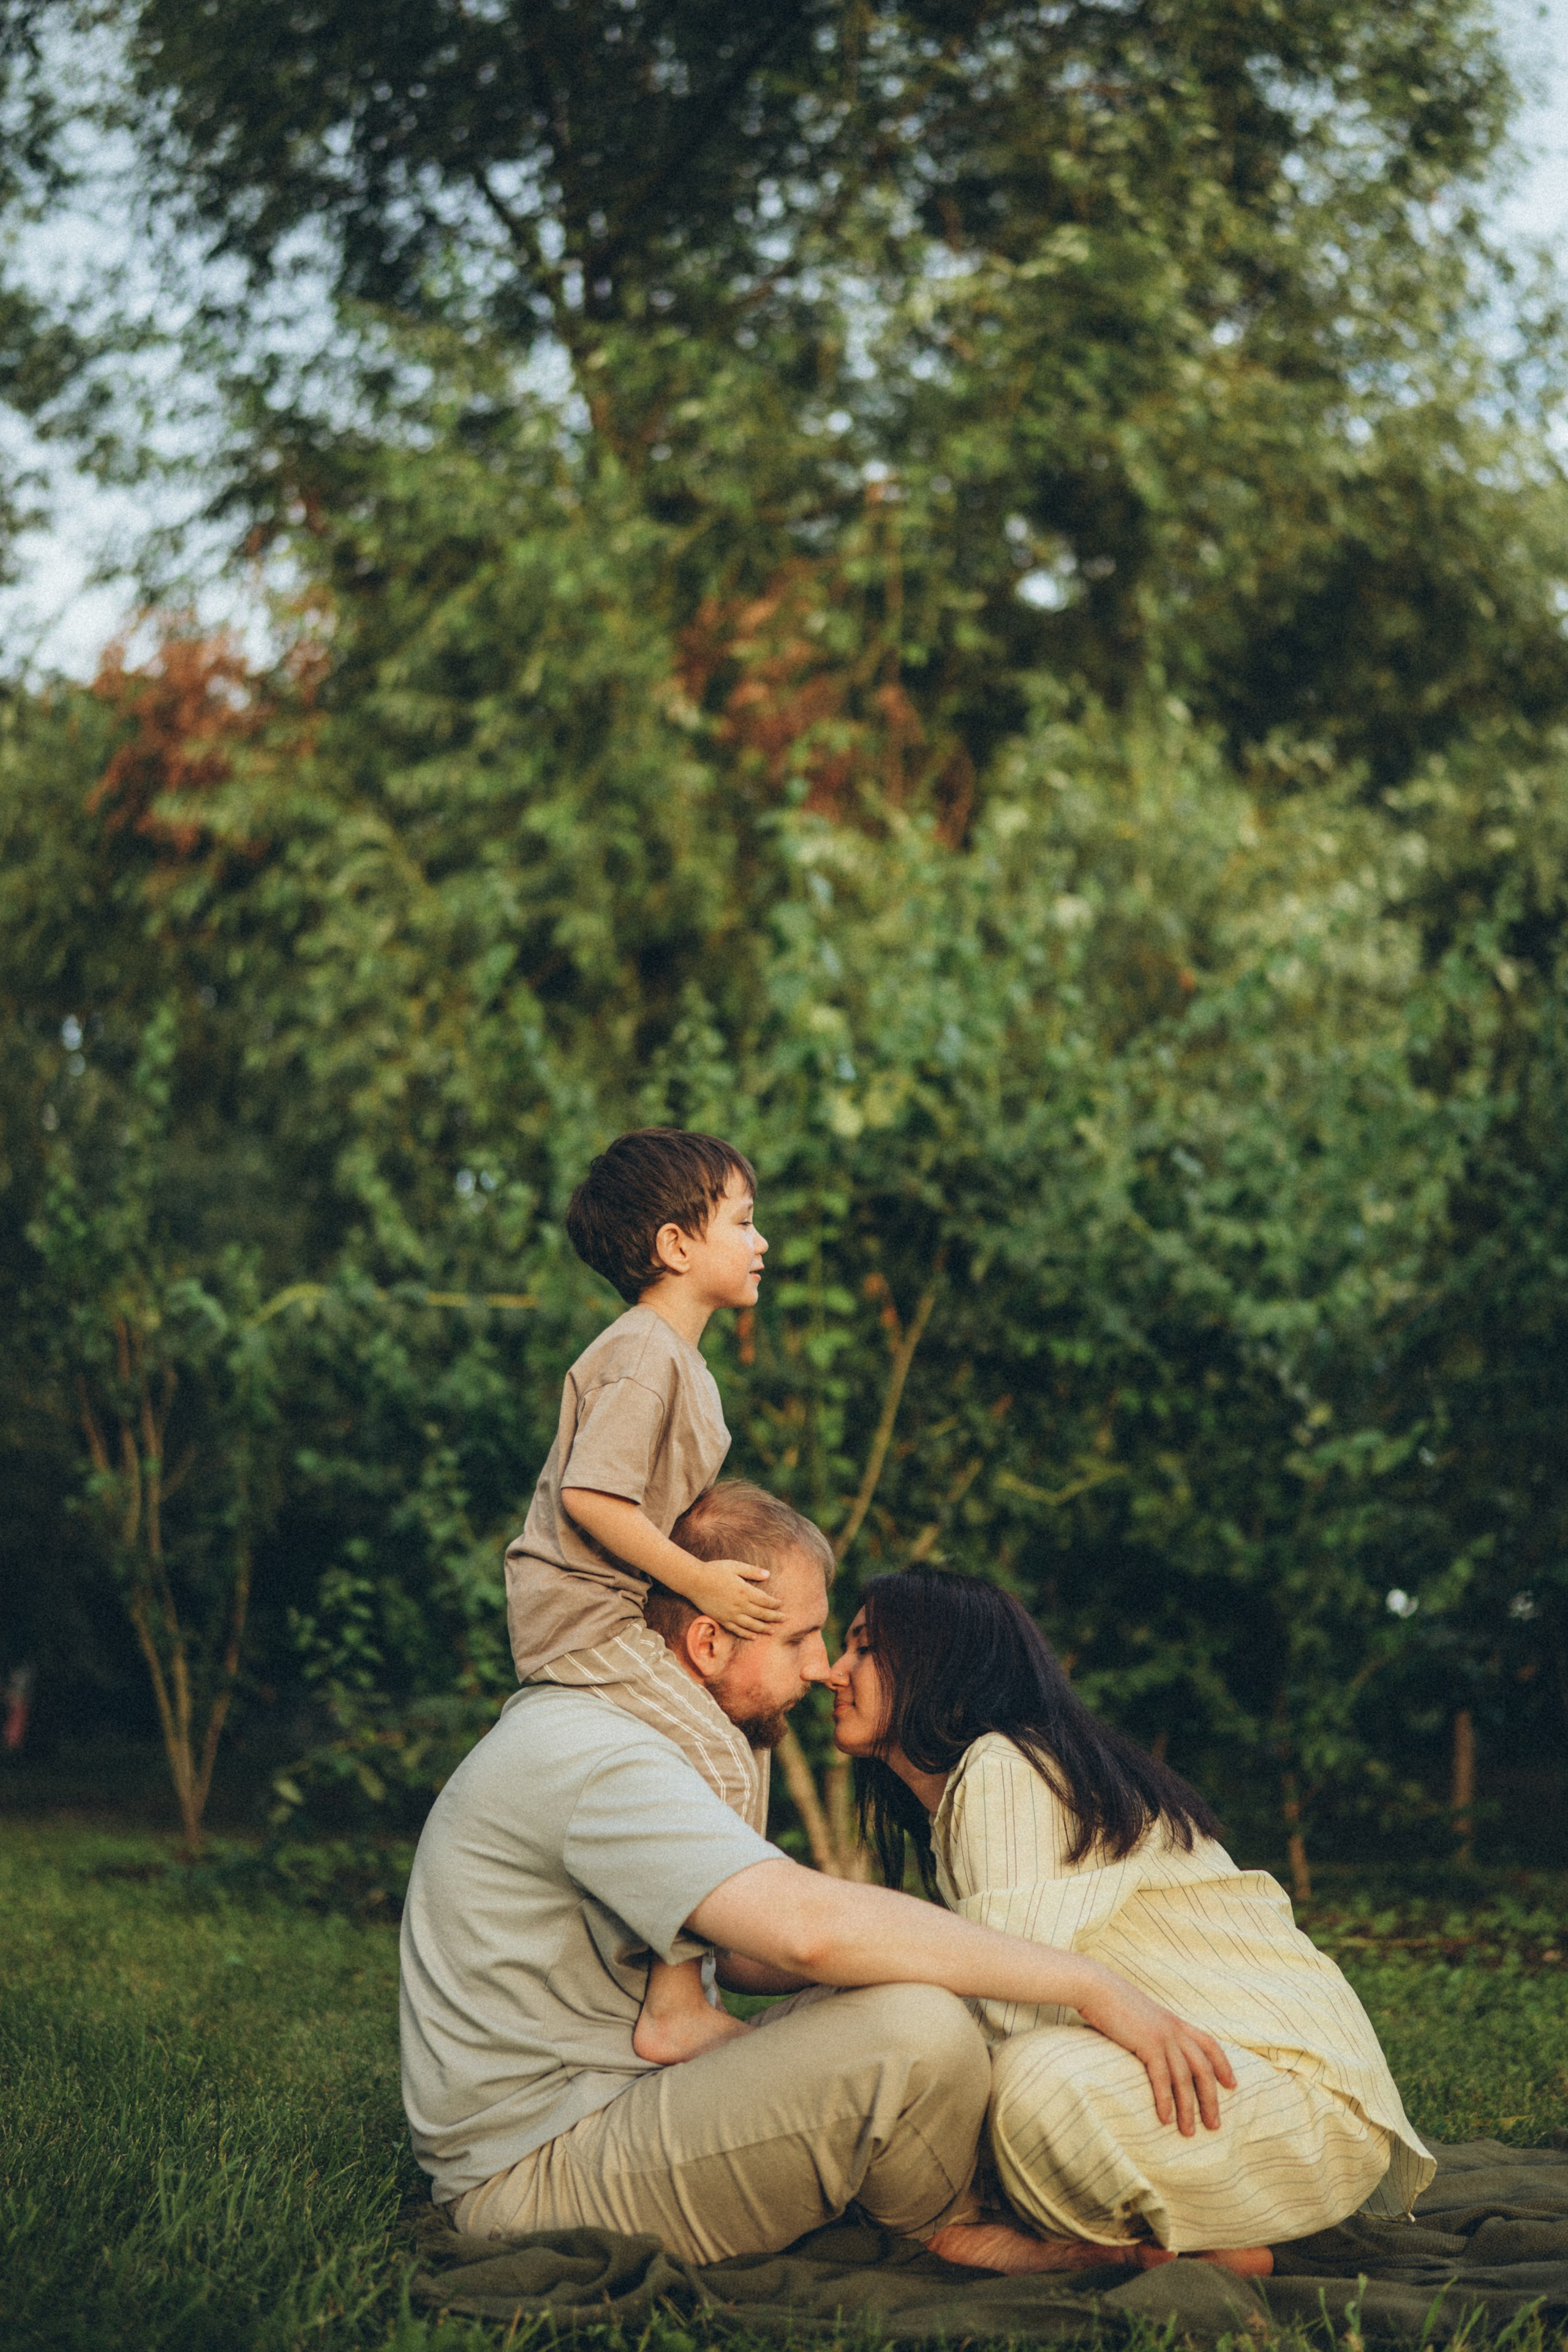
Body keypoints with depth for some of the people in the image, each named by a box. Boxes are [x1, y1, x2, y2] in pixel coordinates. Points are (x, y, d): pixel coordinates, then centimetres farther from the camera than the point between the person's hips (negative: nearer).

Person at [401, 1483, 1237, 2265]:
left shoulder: (597, 1736, 15)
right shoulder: (598, 1762, -21)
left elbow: (739, 1951, 19)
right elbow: (810, 1924, -35)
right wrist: (1090, 1986, -28)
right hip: (534, 2181, -11)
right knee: (916, 2031, -24)